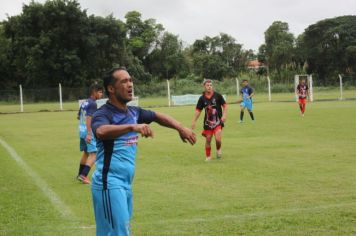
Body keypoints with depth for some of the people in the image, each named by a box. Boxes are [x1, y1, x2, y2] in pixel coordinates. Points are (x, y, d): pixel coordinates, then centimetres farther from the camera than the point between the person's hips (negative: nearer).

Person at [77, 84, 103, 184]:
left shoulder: (84, 103, 13)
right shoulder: (92, 103, -14)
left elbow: (78, 117, 23)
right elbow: (89, 118, -22)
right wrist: (89, 134, -27)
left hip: (82, 130, 9)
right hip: (89, 132, -9)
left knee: (86, 152, 21)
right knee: (93, 154, -9)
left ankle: (80, 174, 29)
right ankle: (83, 175, -18)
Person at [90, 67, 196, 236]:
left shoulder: (133, 112, 9)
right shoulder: (103, 114, -14)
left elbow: (158, 116, 24)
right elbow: (101, 131, -36)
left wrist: (180, 128, 11)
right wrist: (132, 127, -50)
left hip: (126, 183, 8)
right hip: (110, 184, -8)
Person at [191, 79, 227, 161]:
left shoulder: (218, 95, -6)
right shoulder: (202, 98, -1)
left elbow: (225, 106, 1)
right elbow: (198, 110, 6)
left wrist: (224, 115, -11)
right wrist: (194, 121, 1)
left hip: (218, 121, -2)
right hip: (208, 122, 2)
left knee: (218, 139, -16)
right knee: (208, 139, 6)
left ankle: (218, 150, 17)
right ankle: (208, 156, 25)